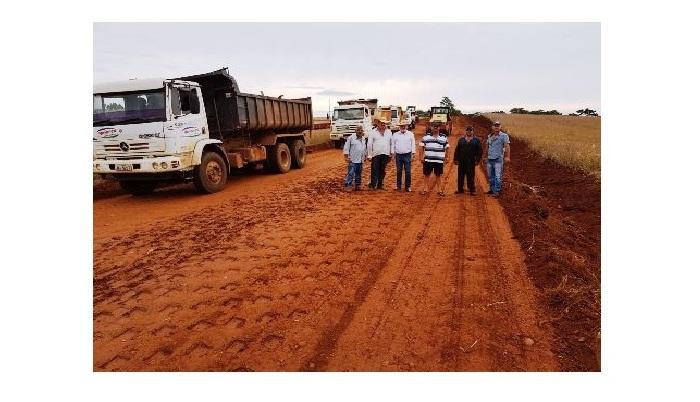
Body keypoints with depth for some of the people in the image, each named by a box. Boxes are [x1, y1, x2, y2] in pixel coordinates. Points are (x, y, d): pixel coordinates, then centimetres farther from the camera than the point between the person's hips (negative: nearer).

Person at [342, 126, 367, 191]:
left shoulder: (363, 139, 15)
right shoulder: (351, 138, -6)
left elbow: (365, 148, 25)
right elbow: (346, 148, -8)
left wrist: (365, 156, 20)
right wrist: (346, 157, -13)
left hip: (360, 160, 7)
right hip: (352, 160, -7)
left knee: (359, 174, 13)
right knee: (351, 173, -10)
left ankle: (357, 186, 22)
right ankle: (348, 186, -6)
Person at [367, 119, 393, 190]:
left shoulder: (389, 132, 11)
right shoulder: (373, 132, 2)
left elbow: (391, 143, 12)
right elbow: (369, 144, 1)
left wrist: (391, 154, 7)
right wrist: (369, 155, -3)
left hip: (385, 155, 3)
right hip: (376, 155, -3)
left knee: (382, 171, 9)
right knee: (375, 171, -4)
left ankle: (380, 184, 18)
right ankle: (373, 185, 2)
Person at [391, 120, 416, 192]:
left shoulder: (410, 134, 5)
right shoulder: (395, 135, 7)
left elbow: (413, 144, 5)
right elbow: (393, 145, 10)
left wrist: (413, 154, -1)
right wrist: (392, 154, 4)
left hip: (407, 155, -1)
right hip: (398, 155, 1)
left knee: (408, 172, -1)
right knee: (399, 171, 6)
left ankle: (408, 186, 7)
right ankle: (398, 186, 15)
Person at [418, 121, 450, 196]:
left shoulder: (444, 138, 6)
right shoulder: (426, 137, 3)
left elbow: (446, 149, 10)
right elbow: (422, 147, 4)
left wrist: (445, 159, 7)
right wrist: (421, 157, -4)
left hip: (439, 161, 0)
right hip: (427, 160, 0)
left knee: (438, 175, 8)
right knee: (426, 175, 7)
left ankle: (440, 190, 16)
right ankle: (425, 189, 17)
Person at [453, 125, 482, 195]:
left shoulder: (476, 140, 4)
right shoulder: (461, 140, 10)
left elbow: (479, 151, 1)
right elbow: (457, 150, 9)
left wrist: (477, 160, -6)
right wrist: (456, 159, 3)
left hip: (471, 162, -3)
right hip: (461, 162, 3)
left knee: (470, 176, 0)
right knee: (460, 176, 7)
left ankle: (472, 190, 8)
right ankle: (460, 189, 17)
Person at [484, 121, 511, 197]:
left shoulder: (504, 136, -4)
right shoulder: (489, 136, 13)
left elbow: (507, 146, -14)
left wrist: (507, 157, -24)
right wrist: (486, 156, 25)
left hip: (498, 159, -6)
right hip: (489, 159, 6)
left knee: (498, 176, -8)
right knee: (490, 176, 13)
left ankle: (496, 191, -4)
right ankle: (491, 189, 25)